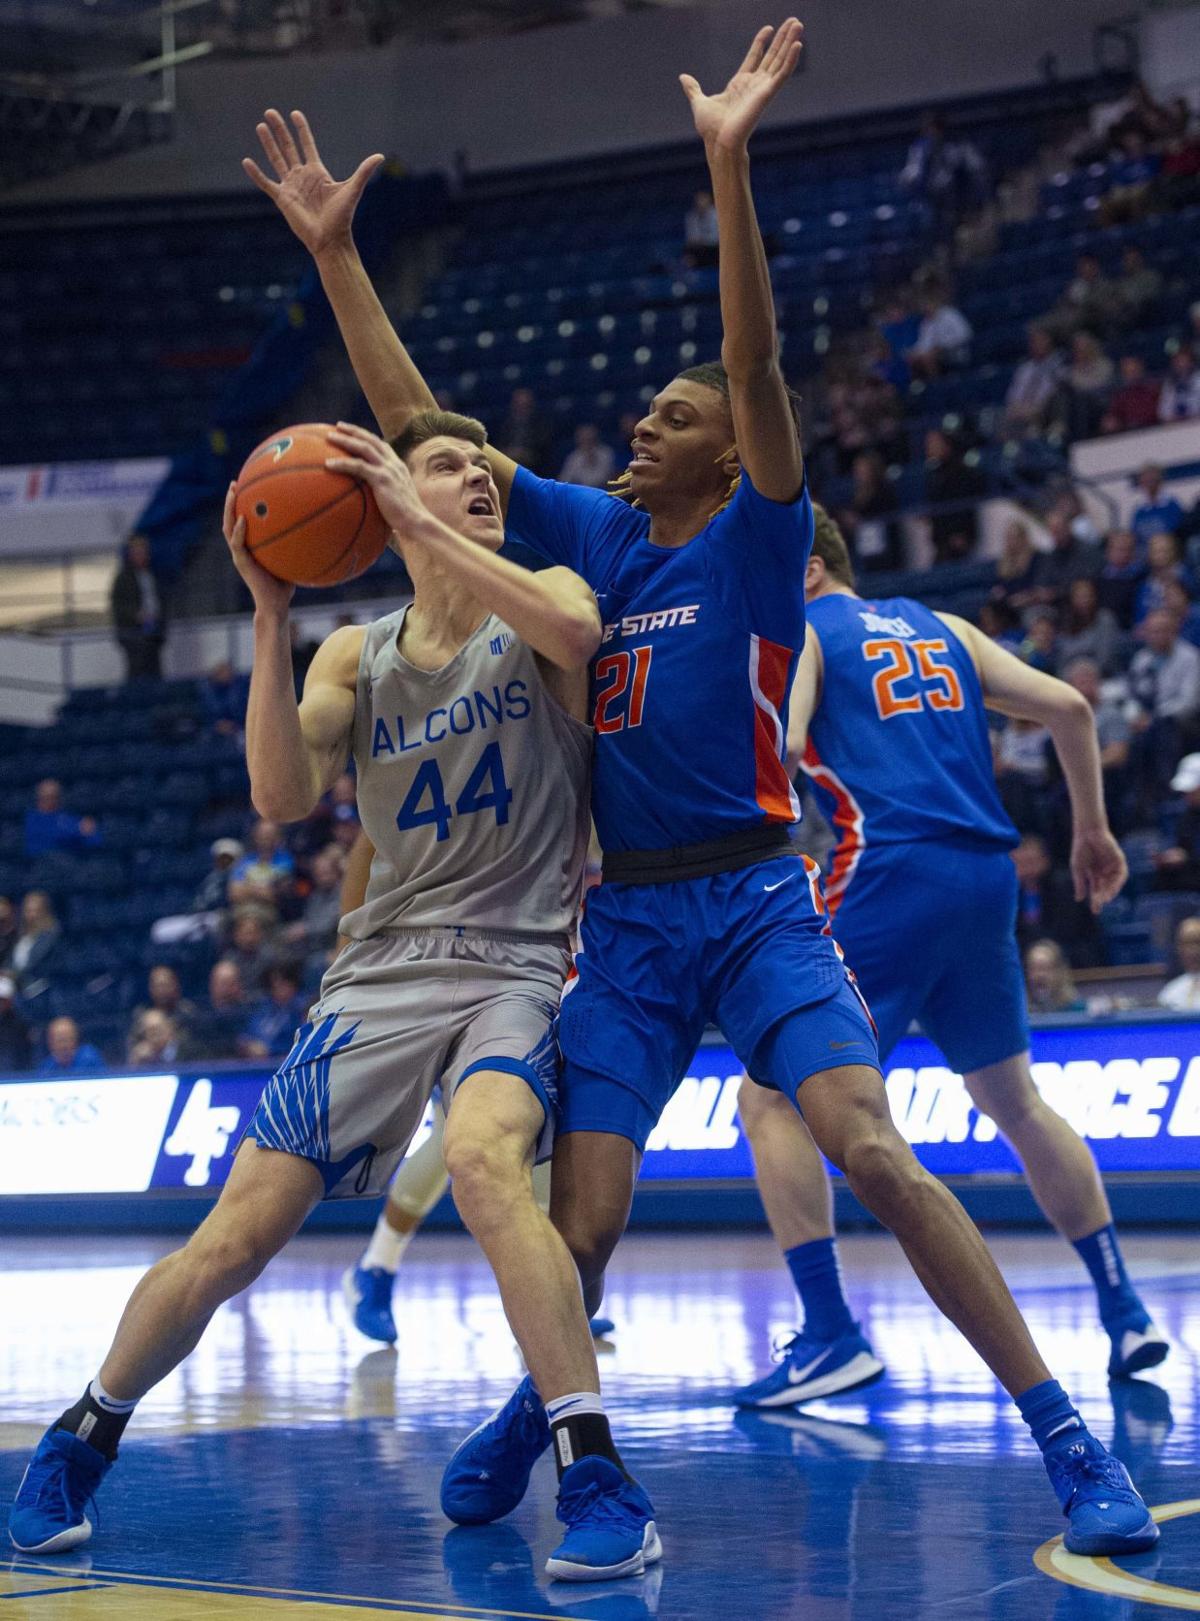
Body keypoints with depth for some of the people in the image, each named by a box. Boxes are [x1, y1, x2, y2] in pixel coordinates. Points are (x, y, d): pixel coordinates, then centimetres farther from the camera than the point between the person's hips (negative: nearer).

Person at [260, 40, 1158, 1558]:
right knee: (580, 1224, -3)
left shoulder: (755, 541, -3)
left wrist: (729, 169, -32)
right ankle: (532, 1409, 29)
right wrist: (334, 251, 8)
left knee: (874, 1156, -20)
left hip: (756, 906, -4)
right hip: (626, 923, 4)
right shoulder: (590, 535, 11)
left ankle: (1070, 1442, -13)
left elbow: (758, 378, -20)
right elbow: (417, 429, 12)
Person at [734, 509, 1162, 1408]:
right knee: (1016, 1100, 22)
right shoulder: (938, 627, 22)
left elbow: (773, 745, -14)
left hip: (891, 878, -7)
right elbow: (1069, 707, 17)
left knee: (771, 1098, -2)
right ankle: (1125, 1312, 22)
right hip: (986, 879, 7)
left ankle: (832, 1334, -12)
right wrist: (1093, 829, 26)